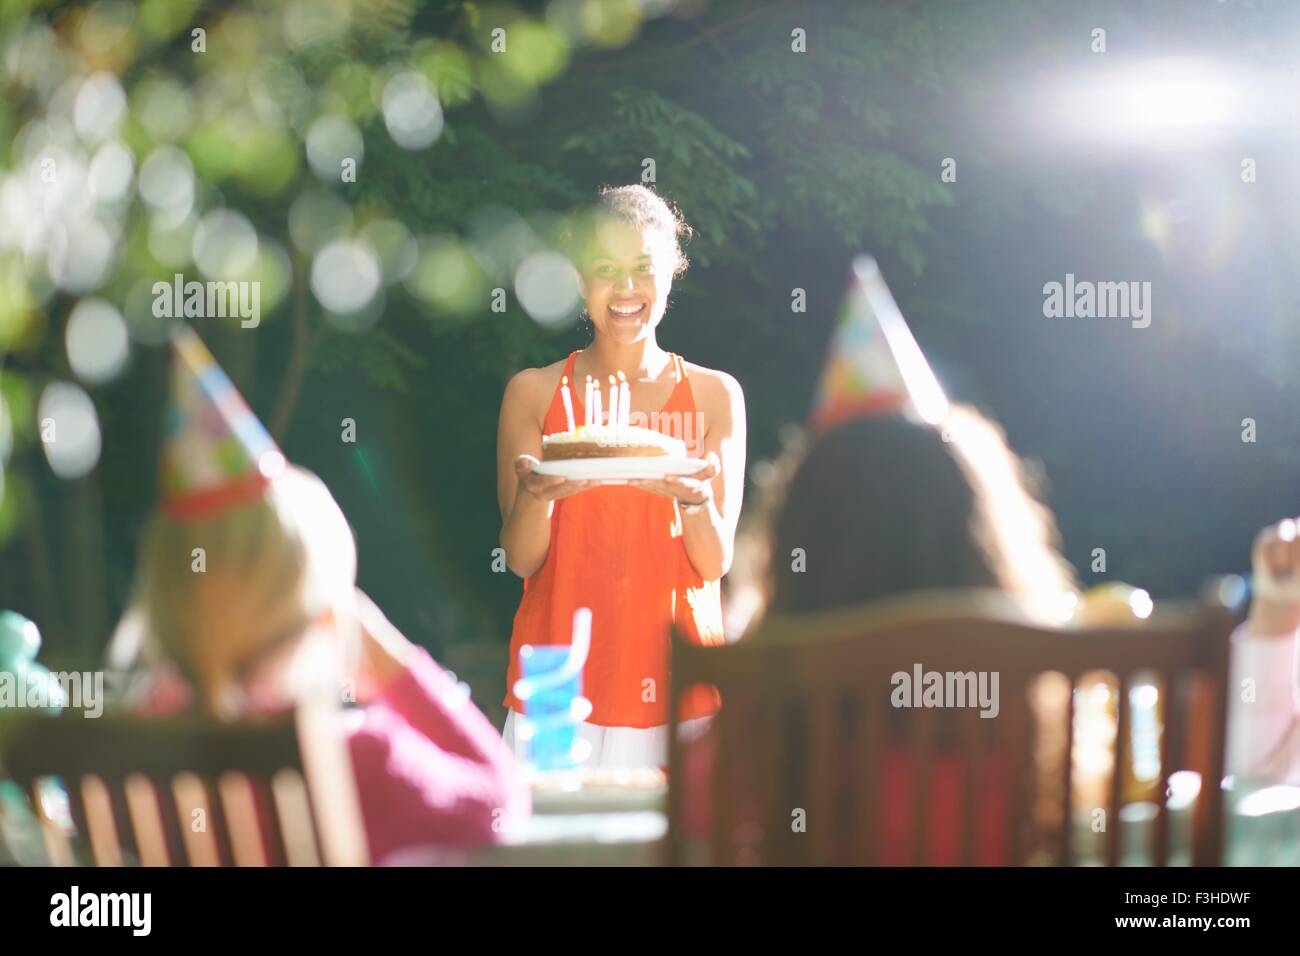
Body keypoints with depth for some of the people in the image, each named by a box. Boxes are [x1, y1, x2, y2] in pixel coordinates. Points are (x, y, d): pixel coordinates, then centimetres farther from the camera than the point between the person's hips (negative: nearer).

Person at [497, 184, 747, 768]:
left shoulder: (714, 394, 5)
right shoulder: (533, 393, 5)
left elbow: (717, 561, 0)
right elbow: (521, 559, 0)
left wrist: (694, 498, -20)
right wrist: (537, 494, -20)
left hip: (676, 682, 0)